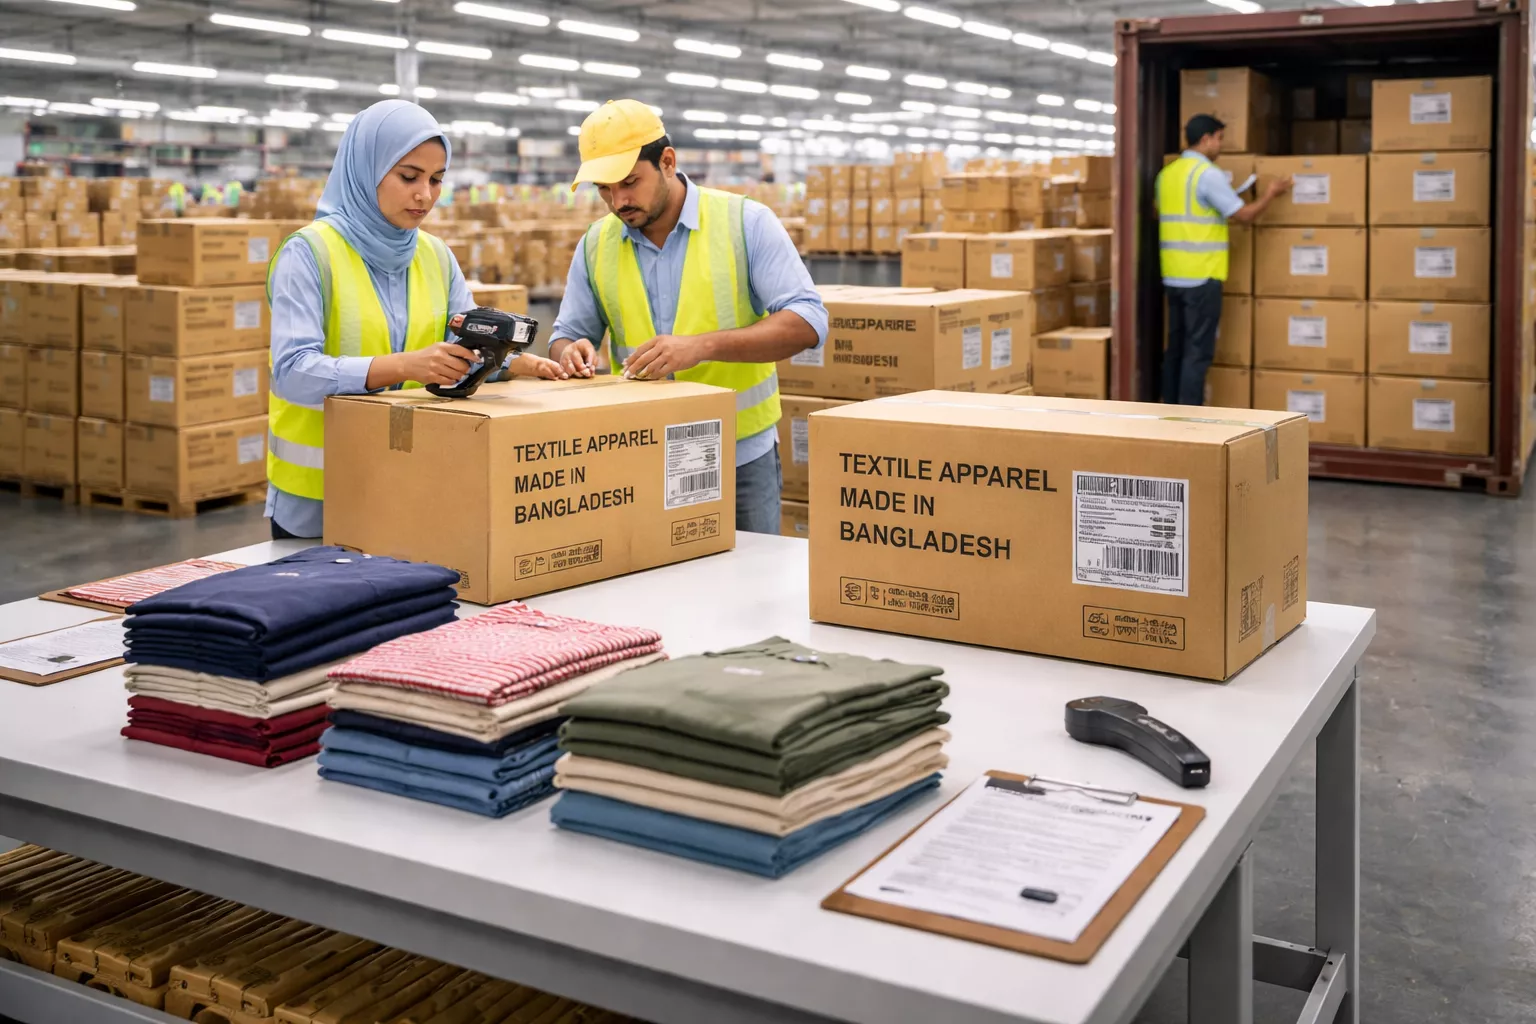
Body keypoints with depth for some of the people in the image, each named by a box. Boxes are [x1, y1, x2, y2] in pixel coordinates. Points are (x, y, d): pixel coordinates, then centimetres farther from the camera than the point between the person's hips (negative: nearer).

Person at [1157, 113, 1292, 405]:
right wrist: (1270, 194, 7)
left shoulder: (1167, 173, 11)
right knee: (1198, 351, -4)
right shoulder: (1208, 173, -12)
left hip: (1173, 275, 8)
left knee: (1176, 347, 12)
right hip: (1201, 275, -8)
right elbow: (1244, 215, -9)